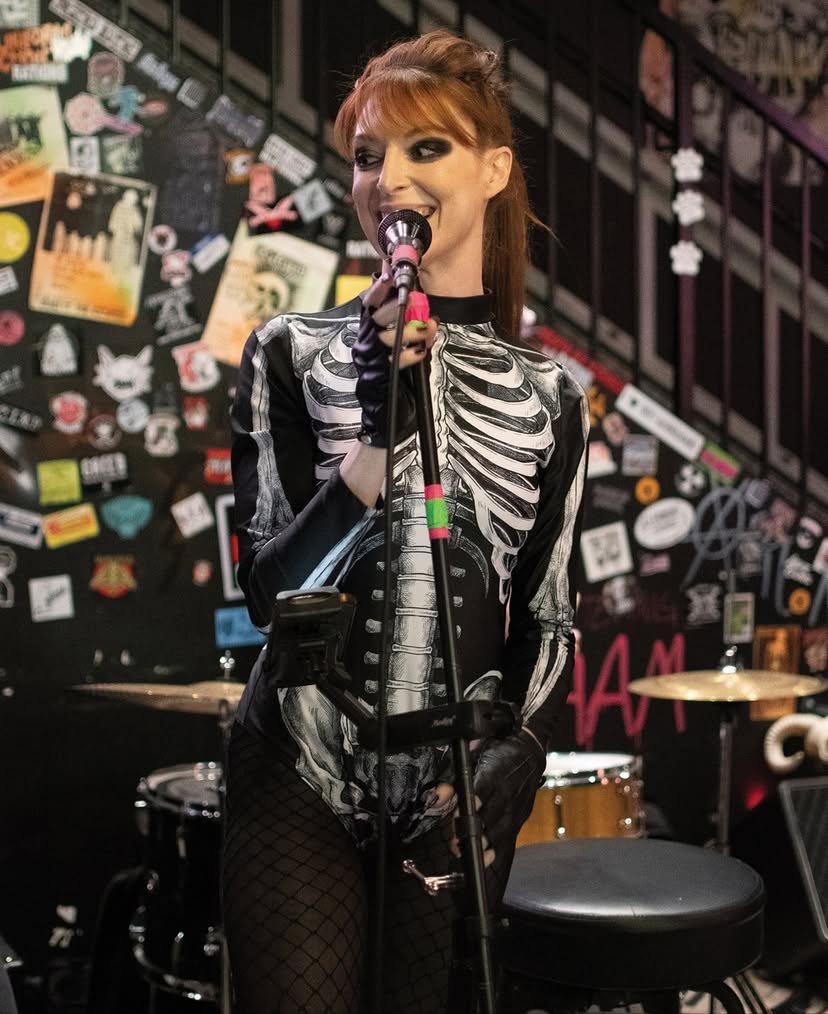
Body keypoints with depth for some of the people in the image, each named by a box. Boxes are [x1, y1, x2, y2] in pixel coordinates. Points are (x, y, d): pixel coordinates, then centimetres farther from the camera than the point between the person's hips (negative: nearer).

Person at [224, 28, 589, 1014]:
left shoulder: (548, 396, 3)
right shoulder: (294, 354, -2)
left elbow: (549, 621, 5)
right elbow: (270, 590, -9)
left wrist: (498, 771, -9)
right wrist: (378, 433, -21)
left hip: (459, 791, 2)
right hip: (300, 776, -1)